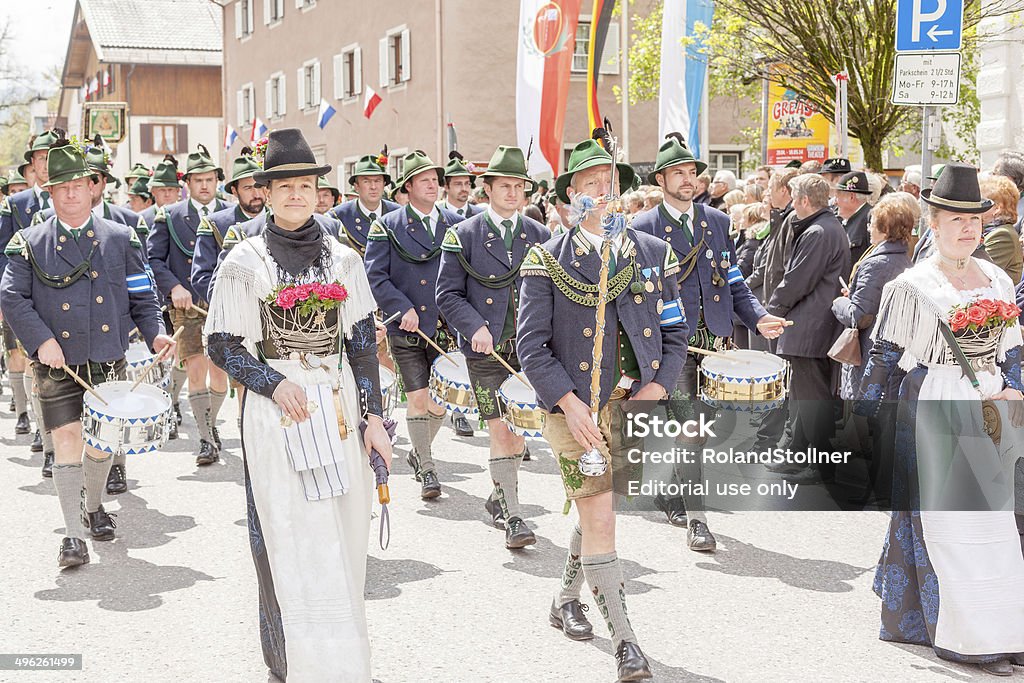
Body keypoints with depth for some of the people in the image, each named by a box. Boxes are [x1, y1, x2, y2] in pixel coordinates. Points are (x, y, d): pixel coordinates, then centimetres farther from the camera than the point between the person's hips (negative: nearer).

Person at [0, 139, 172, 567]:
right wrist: (41, 340, -17)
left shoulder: (121, 239, 6)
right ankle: (73, 535, -1)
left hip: (108, 363, 2)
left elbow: (141, 297, 8)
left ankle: (94, 507, 38)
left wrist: (154, 334, -8)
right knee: (67, 441, -6)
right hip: (57, 366, -2)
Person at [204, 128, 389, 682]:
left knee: (344, 538, 6)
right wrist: (274, 382, -15)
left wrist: (372, 417, 2)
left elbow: (362, 344, 9)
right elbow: (222, 345, 0)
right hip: (276, 410, -3)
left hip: (339, 410, 3)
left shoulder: (342, 259, 8)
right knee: (295, 545, -5)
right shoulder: (245, 262, 0)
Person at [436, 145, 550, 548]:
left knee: (521, 427, 9)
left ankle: (499, 496, 31)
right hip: (486, 350, -3)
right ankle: (511, 515, 1)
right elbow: (448, 295, -1)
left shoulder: (540, 235, 11)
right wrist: (476, 326, -16)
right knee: (499, 429, -5)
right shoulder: (462, 235, 1)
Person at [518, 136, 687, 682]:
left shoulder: (654, 254, 7)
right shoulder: (547, 261, -2)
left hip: (636, 408, 4)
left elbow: (675, 334, 8)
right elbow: (531, 345, -6)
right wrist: (569, 404, -17)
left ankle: (566, 599, 42)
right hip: (578, 411, -3)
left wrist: (656, 388, -8)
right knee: (600, 523, -5)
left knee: (596, 514, 18)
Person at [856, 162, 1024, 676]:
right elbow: (884, 357, -3)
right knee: (949, 518, -3)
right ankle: (969, 637, 4)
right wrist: (861, 418, -5)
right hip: (933, 410, -5)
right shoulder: (912, 287, -5)